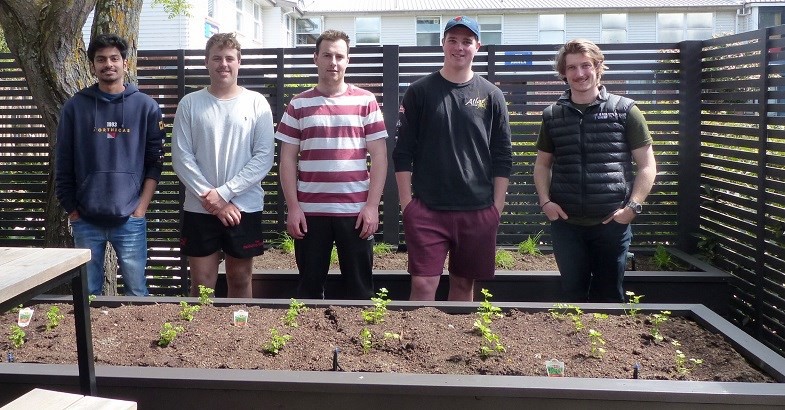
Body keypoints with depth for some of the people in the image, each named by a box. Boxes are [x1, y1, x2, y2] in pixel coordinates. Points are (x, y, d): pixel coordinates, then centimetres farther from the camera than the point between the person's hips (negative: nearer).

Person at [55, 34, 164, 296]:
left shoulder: (146, 107, 3)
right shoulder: (75, 107, 5)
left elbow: (155, 162, 2)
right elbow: (63, 164, 6)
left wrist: (141, 209, -4)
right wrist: (72, 211, 1)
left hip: (130, 220, -1)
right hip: (85, 220, 1)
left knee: (137, 292, 4)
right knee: (87, 292, 9)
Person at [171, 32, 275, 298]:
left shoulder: (257, 103, 1)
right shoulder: (190, 104, 3)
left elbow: (264, 157, -6)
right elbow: (181, 157, -2)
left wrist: (224, 192, -13)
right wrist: (210, 198, -11)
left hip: (245, 208, 0)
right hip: (198, 209, 1)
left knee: (240, 280, 10)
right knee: (201, 284, 5)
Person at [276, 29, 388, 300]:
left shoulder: (365, 101, 4)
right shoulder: (298, 105, 7)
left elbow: (379, 156, 1)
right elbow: (288, 159, 5)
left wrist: (372, 205, -6)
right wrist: (292, 207, -3)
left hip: (356, 210, -1)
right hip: (309, 212, 1)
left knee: (360, 286, 6)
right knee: (310, 286, 9)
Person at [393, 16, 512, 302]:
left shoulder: (491, 95, 5)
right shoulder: (419, 92, 2)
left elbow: (502, 157, 6)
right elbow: (403, 152, 1)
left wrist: (497, 206, 1)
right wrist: (406, 202, -4)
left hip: (478, 211, 2)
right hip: (427, 209, -1)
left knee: (464, 283, 11)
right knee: (423, 284, -5)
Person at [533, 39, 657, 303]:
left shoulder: (624, 111, 0)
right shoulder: (553, 115, 8)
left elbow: (647, 165, 0)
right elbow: (543, 163, 16)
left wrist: (633, 206, -11)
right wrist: (545, 201, 1)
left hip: (611, 222, -2)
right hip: (565, 222, 2)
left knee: (609, 295, 8)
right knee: (573, 292, 10)